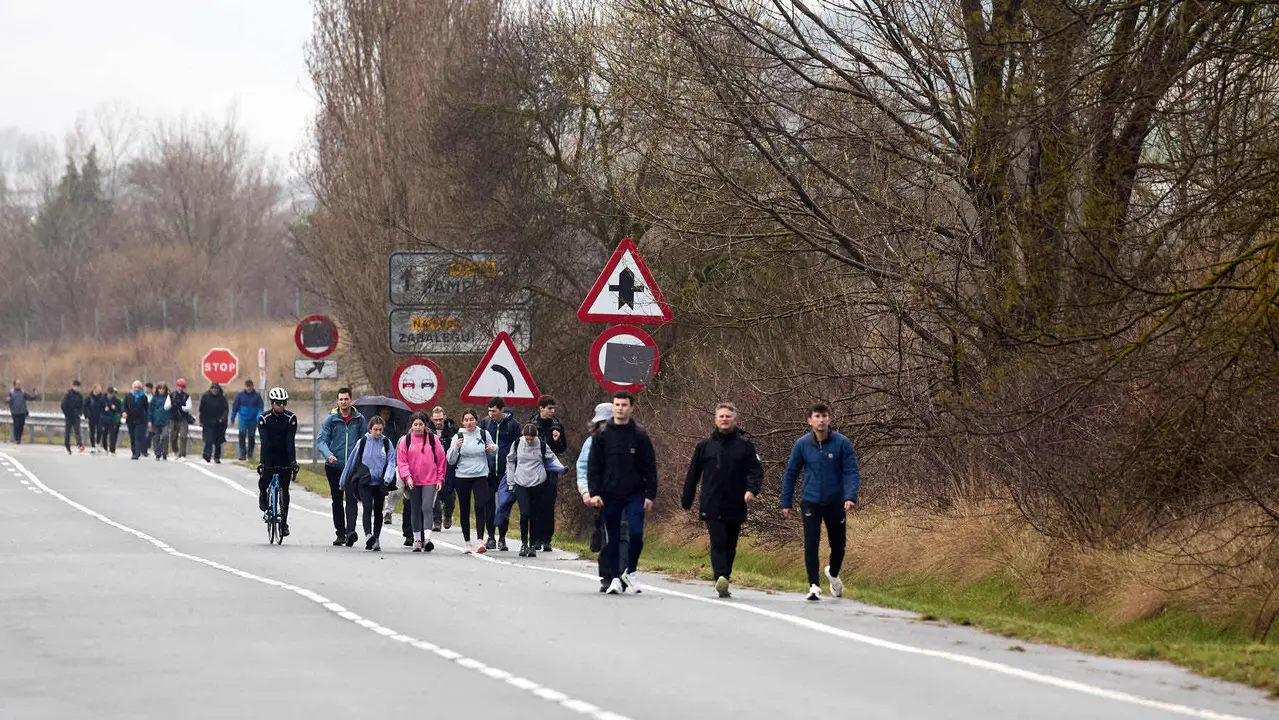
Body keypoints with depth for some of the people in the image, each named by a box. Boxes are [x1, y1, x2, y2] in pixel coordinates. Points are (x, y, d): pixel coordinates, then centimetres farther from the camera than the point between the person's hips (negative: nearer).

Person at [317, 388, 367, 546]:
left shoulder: (359, 419, 4)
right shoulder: (331, 419, 0)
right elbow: (321, 440, -5)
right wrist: (328, 454, -23)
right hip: (334, 466, 0)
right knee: (337, 500, 4)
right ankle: (340, 533, 11)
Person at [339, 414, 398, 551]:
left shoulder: (387, 443, 3)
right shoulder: (363, 442, 0)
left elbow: (391, 461, 1)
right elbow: (351, 461, 8)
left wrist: (388, 477, -18)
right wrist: (344, 480, 13)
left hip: (380, 482, 2)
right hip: (364, 482, -2)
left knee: (378, 511, 9)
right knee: (367, 508, -16)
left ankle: (376, 539, 18)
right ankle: (368, 535, -28)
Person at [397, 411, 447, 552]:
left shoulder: (433, 439, 2)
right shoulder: (406, 440, 3)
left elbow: (441, 459, 5)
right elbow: (401, 460, 1)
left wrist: (440, 479, 1)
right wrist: (407, 476, -12)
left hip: (430, 480, -2)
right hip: (413, 482, 2)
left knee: (427, 507, -15)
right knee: (415, 511, 9)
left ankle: (427, 538, -23)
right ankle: (417, 539, 19)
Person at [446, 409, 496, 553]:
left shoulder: (484, 434, 4)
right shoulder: (458, 436, 1)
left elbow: (491, 455, 19)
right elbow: (451, 460, 0)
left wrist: (493, 449, -4)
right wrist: (456, 447, -17)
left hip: (480, 476, -1)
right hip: (462, 477, 1)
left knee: (480, 506, -15)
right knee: (465, 510, 7)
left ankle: (480, 541, -20)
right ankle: (466, 541, 18)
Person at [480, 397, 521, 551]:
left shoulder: (513, 425, -1)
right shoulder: (485, 424, 7)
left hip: (506, 472, -3)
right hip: (488, 472, 3)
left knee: (504, 505, 0)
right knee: (489, 505, 4)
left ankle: (502, 538, 8)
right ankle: (491, 537, 11)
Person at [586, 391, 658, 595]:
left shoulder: (640, 435, 1)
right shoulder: (602, 434, 3)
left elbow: (650, 467, 3)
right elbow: (593, 466, 4)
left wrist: (650, 494, -3)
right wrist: (594, 492, -6)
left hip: (635, 494, -1)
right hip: (609, 495, 1)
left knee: (636, 532, -13)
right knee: (612, 538, 4)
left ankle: (629, 571, 6)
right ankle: (612, 577, 11)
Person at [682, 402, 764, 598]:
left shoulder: (745, 445, 6)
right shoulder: (705, 446, 9)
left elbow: (756, 470, 1)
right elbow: (692, 475, 14)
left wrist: (752, 489, -19)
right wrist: (687, 501, 13)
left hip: (736, 508, 1)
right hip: (711, 507, -1)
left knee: (730, 547, 9)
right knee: (718, 543, -15)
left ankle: (724, 579, 19)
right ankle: (720, 578, -29)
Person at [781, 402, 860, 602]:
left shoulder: (842, 443, -8)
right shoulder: (802, 445, -3)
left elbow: (851, 473, -9)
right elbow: (791, 474, 6)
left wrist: (850, 497, -24)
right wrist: (786, 503, 5)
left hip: (836, 503, 0)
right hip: (811, 502, 0)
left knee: (838, 545, 12)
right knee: (811, 544, -12)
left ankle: (833, 573, 41)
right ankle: (814, 585, -9)